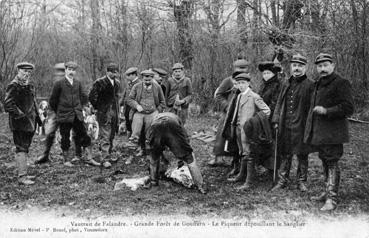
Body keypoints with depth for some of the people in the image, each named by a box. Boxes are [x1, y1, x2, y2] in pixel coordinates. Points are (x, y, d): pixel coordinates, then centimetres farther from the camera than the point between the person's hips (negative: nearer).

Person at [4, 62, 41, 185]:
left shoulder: (29, 85, 16)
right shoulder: (13, 86, -12)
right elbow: (8, 104, -19)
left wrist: (37, 117, 17)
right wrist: (21, 115, -19)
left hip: (29, 123, 9)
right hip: (20, 124, -9)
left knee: (25, 149, 15)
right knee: (22, 149, -8)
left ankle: (23, 173, 24)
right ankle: (22, 177, -4)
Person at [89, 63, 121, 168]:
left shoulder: (117, 83, 10)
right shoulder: (100, 82, -11)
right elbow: (91, 97, -9)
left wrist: (117, 110, 15)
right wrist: (97, 107, -4)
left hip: (114, 112, 7)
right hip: (104, 113, -7)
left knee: (111, 136, 13)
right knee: (105, 136, -7)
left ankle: (109, 155, 24)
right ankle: (105, 159, -6)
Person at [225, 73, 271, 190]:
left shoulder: (254, 97, -10)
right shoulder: (239, 96, 14)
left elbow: (267, 111, -12)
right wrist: (232, 123, 14)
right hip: (238, 128, 8)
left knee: (249, 155, -4)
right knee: (243, 154, 19)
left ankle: (249, 182, -1)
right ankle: (242, 175, 32)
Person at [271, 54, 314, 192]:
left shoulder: (309, 85, -3)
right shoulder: (286, 85, 12)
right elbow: (279, 103, 14)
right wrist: (276, 120, 6)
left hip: (301, 127, -4)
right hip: (285, 126, 4)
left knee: (302, 155, 7)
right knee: (285, 155, 10)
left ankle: (302, 181, 20)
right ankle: (282, 181, 19)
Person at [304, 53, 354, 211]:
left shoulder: (341, 84, -10)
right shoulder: (318, 84, 17)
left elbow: (348, 108, -16)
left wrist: (326, 111, -23)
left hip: (332, 133, -8)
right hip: (318, 132, 8)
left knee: (332, 163, -7)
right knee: (325, 162, 17)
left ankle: (332, 199, -4)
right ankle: (328, 192, 29)